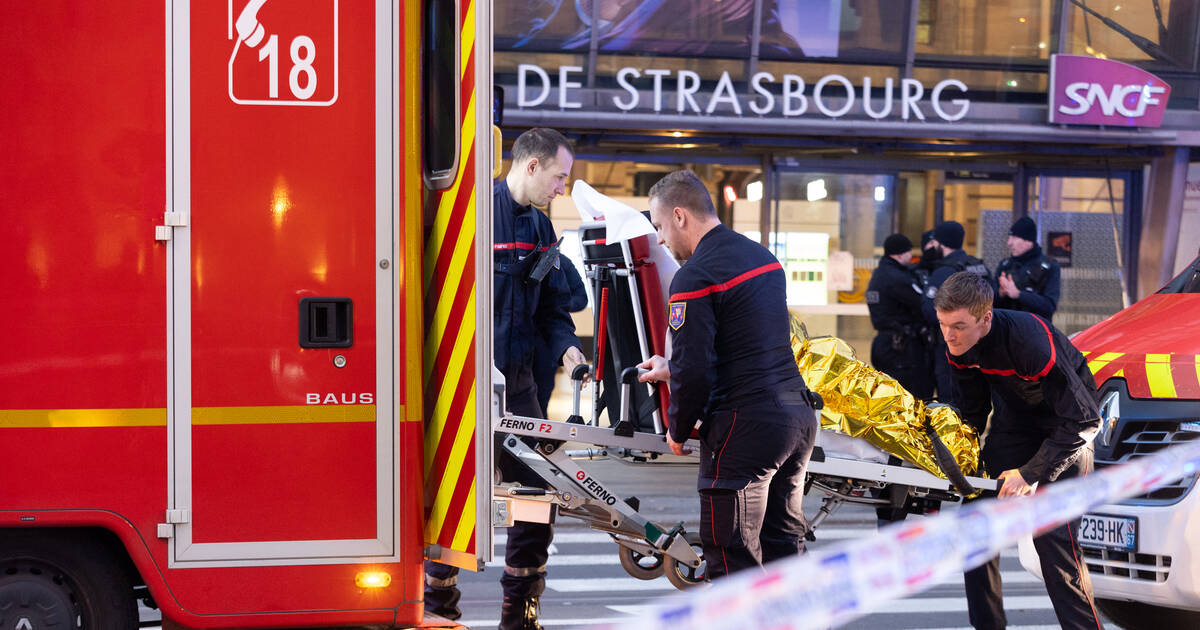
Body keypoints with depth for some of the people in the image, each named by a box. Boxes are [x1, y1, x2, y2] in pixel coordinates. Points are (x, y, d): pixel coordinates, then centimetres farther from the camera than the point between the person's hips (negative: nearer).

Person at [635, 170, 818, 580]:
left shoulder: (694, 278, -13)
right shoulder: (762, 257, 15)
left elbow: (694, 371, -17)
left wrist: (677, 431, 1)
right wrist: (673, 369, 33)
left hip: (745, 427, -9)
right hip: (798, 415, 9)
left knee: (732, 558, -2)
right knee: (783, 543, 16)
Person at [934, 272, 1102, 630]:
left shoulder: (1030, 341, -35)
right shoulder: (958, 347, -14)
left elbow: (1084, 421, -32)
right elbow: (973, 411, 6)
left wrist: (1030, 474, -30)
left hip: (1065, 422, -7)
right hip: (1013, 419, 7)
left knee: (1053, 534, -19)